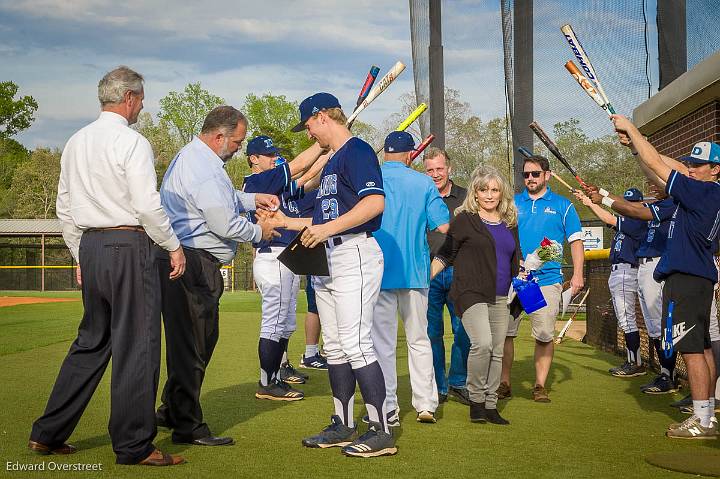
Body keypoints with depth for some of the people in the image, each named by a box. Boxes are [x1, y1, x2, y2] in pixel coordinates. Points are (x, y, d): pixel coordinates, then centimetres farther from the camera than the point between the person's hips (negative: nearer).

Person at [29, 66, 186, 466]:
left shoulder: (76, 143, 14)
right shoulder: (132, 142, -9)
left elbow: (65, 208, 17)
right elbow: (147, 205, -15)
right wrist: (174, 246, -4)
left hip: (90, 245, 8)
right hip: (129, 246, -8)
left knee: (91, 342, 16)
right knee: (136, 346, -1)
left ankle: (48, 433, 19)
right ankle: (133, 445, 4)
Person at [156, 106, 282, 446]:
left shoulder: (191, 156, 17)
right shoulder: (207, 172, -19)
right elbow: (226, 226, -19)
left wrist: (251, 199, 21)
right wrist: (259, 232, -1)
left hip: (179, 260, 11)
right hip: (193, 265, -11)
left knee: (195, 339, 18)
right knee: (192, 344, -5)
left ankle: (171, 410, 29)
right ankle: (187, 427, 1)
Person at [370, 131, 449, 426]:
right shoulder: (424, 183, 0)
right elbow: (443, 226, -3)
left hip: (378, 272, -1)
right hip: (415, 272, 1)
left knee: (382, 343, 4)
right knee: (419, 340, 12)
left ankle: (388, 409, 5)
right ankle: (426, 404, 12)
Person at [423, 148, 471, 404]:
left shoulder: (465, 197, 10)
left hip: (458, 271, 0)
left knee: (463, 330, -1)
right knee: (432, 332, 2)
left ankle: (458, 383, 14)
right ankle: (438, 387, 12)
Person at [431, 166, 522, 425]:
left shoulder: (509, 223, 16)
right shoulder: (464, 219, -1)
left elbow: (516, 261, 25)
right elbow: (446, 254, 2)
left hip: (500, 297, 6)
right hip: (471, 293, -6)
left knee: (497, 351, 6)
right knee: (482, 343, -22)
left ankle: (490, 406, 15)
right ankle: (476, 401, -7)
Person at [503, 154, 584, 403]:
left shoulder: (562, 205, 9)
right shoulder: (512, 203, 12)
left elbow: (575, 241, 9)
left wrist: (577, 274, -2)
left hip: (547, 278, -1)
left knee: (544, 335, -1)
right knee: (504, 331, -1)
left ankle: (540, 385, 10)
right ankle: (504, 383, 10)